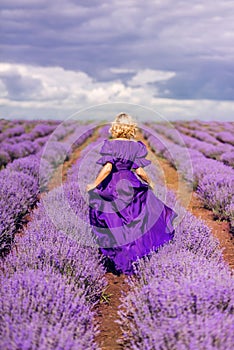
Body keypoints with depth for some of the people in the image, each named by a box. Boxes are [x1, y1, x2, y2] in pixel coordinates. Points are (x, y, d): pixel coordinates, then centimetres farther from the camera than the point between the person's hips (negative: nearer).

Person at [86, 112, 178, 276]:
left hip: (110, 187, -1)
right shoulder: (136, 146, -3)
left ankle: (119, 264, 15)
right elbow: (140, 171, -5)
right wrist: (150, 182, 13)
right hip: (129, 186, 2)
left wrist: (95, 184, -14)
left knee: (114, 226, 8)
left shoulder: (110, 144, -11)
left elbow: (107, 168, -23)